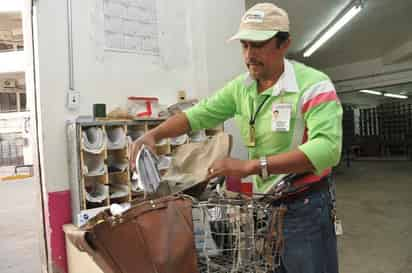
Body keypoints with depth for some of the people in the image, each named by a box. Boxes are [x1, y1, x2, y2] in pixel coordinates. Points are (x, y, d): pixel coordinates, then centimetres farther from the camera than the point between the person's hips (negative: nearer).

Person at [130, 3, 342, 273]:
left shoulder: (313, 85, -19)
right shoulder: (241, 87, 0)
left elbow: (327, 148, -32)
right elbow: (199, 114, 3)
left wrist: (251, 166, -38)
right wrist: (153, 135, -13)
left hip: (305, 207, -5)